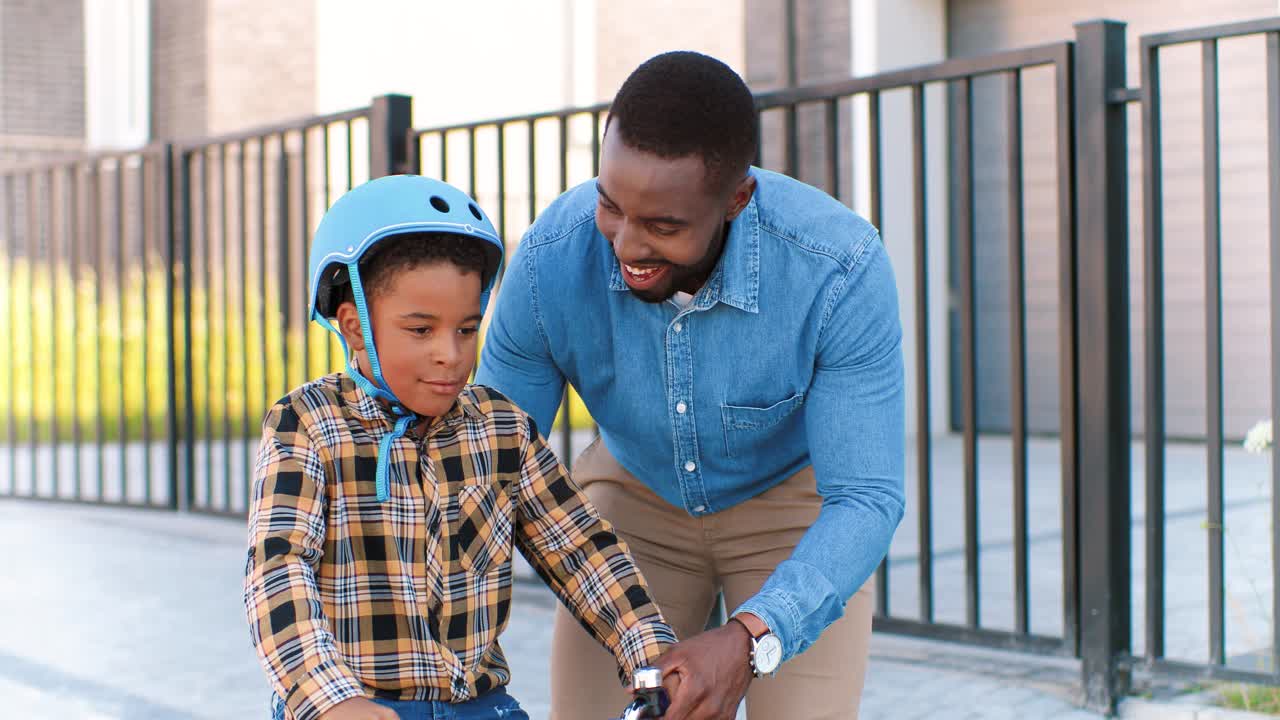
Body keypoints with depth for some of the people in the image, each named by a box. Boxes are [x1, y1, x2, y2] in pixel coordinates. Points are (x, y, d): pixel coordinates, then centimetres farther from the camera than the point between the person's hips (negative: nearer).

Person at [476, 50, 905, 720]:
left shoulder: (842, 268, -34)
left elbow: (865, 499, -30)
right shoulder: (550, 258, -27)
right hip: (634, 496, 2)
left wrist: (747, 641, -46)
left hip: (797, 495, -2)